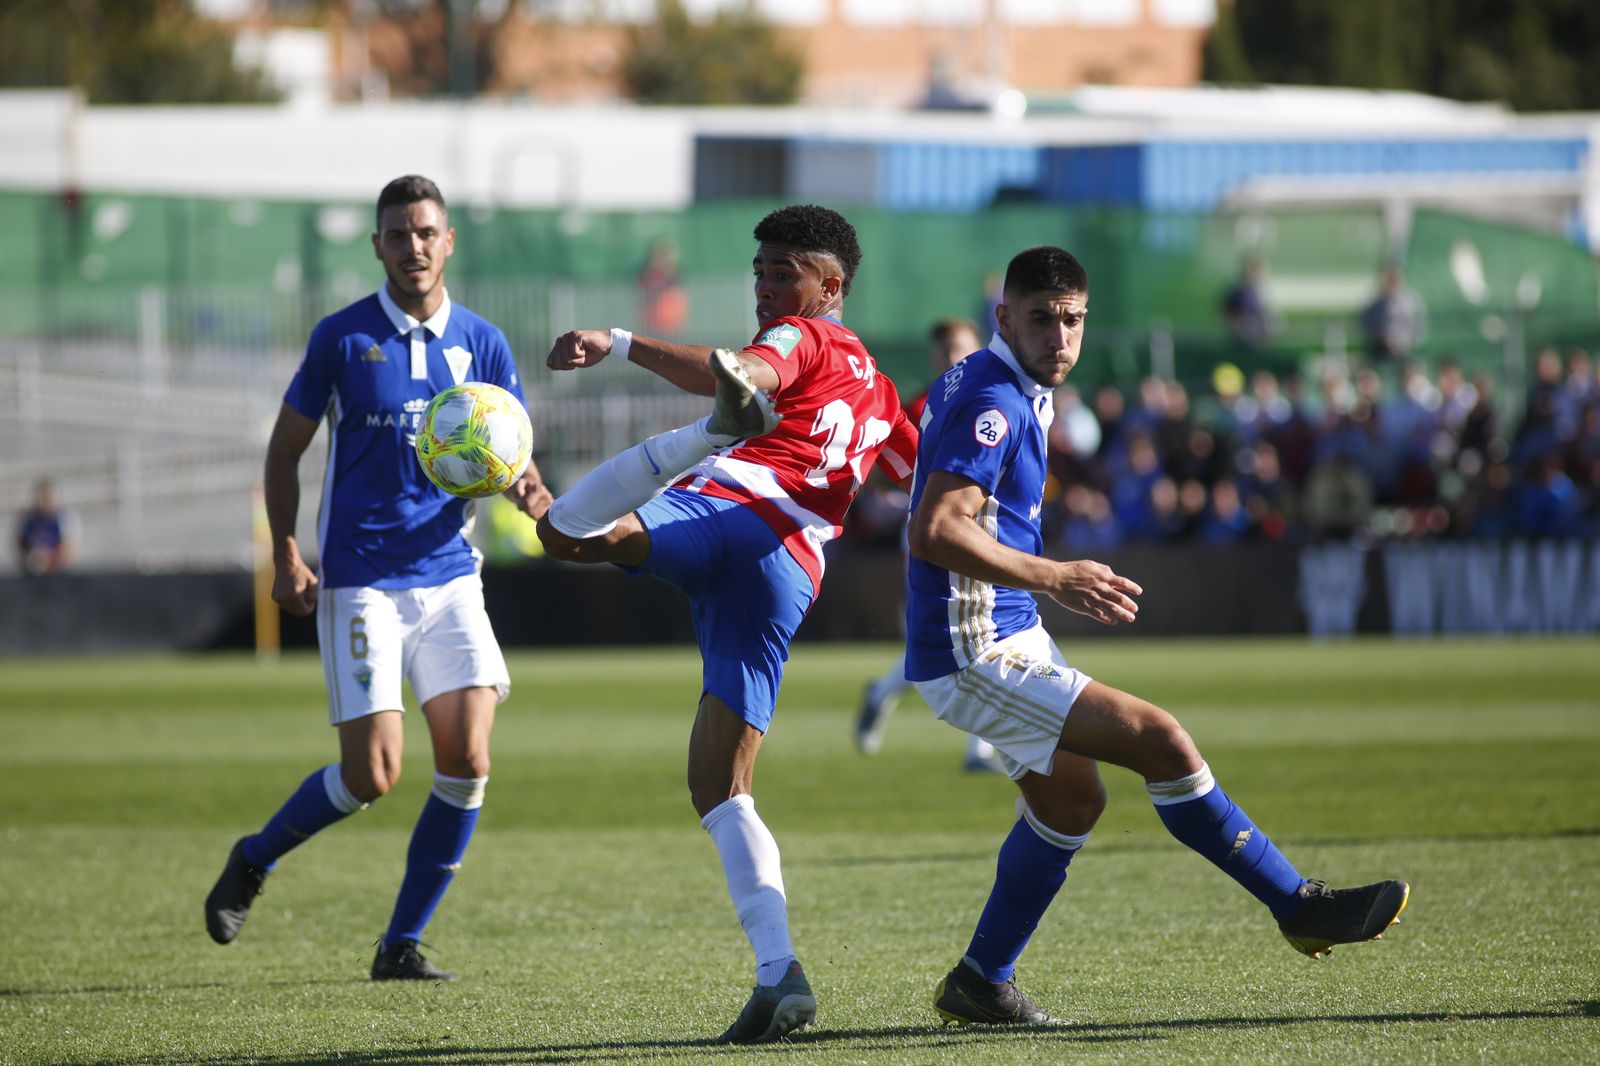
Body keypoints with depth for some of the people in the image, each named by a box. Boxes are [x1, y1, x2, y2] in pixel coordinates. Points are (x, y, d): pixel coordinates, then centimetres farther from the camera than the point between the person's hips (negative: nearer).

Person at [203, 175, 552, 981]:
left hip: (449, 574, 3)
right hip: (359, 579, -3)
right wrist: (286, 557, -5)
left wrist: (527, 490, -17)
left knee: (467, 760, -9)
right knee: (372, 774, -10)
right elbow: (286, 448, 5)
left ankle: (402, 944, 4)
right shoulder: (342, 337, -2)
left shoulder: (480, 343, 6)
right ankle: (253, 863, 19)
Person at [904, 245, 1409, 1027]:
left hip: (1006, 636, 11)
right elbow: (935, 531, -29)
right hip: (977, 654, -11)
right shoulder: (992, 403, -19)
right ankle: (1299, 907, -8)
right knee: (1160, 740, -15)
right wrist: (1051, 579, -29)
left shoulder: (988, 389, 13)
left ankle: (979, 983, 28)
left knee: (1071, 799, 23)